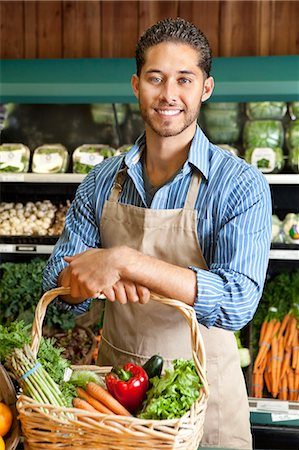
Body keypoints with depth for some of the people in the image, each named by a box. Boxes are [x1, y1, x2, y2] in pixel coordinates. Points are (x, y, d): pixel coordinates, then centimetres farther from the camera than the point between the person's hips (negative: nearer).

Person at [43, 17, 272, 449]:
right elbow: (60, 279, -1)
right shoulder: (102, 181, -2)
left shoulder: (241, 185, -15)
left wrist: (126, 261, -33)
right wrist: (97, 278, -24)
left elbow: (237, 303, -25)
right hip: (113, 376, 4)